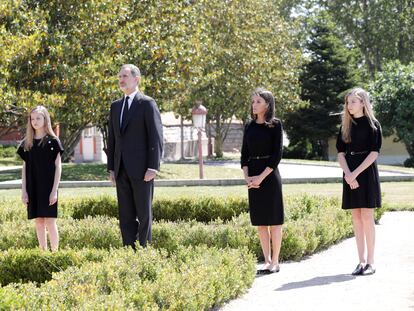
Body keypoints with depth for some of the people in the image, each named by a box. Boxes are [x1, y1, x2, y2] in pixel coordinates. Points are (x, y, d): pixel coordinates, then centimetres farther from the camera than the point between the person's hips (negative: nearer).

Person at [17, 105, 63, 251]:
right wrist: (24, 190, 3)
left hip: (48, 188, -4)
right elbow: (25, 168, 10)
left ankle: (54, 252, 1)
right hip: (33, 188, 4)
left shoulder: (53, 141, -3)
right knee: (38, 221, 6)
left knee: (50, 221, -5)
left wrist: (54, 190, -10)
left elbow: (58, 167, -4)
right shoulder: (26, 143, 8)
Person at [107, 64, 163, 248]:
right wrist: (111, 168, 11)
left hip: (141, 169, -6)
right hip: (121, 170, 6)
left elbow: (156, 137, -8)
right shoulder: (115, 106, 15)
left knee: (144, 213, -1)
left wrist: (153, 167, -15)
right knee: (126, 215, 6)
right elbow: (112, 138, 17)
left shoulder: (147, 104, -3)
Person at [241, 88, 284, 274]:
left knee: (274, 220, -1)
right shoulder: (249, 126, 11)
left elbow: (277, 154, -10)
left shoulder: (275, 125, -3)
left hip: (269, 174, -5)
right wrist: (247, 176, -5)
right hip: (253, 177, 5)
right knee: (260, 221, 6)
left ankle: (275, 261, 5)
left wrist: (261, 176, -16)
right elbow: (244, 154, 10)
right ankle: (267, 261, 13)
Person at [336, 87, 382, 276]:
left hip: (366, 171, -4)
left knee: (367, 216, -6)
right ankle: (361, 261, 7)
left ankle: (370, 262, -2)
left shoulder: (372, 124, -2)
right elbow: (341, 153, 5)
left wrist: (356, 173, -16)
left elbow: (374, 153, -9)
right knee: (356, 218, 4)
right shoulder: (345, 126, 11)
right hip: (350, 174, 4)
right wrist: (348, 174, -11)